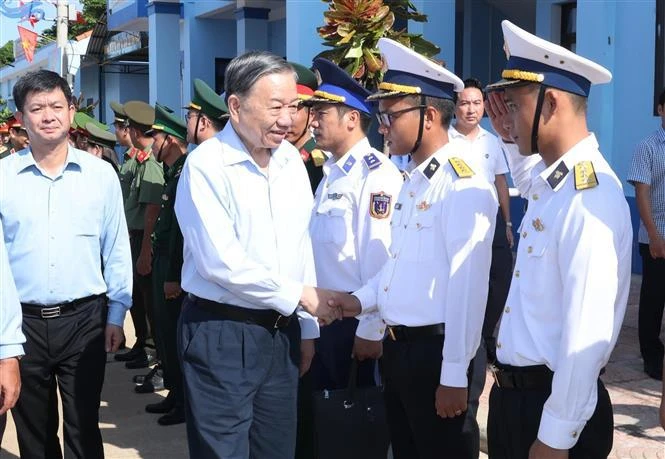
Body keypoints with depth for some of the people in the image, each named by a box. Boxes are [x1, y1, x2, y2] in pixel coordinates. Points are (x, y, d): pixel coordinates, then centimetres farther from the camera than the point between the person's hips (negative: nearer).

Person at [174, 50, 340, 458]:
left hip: (282, 332, 6)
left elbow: (302, 244, 10)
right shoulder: (206, 164, -14)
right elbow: (221, 261, -20)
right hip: (221, 334, -6)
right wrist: (301, 295, -13)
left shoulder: (291, 159, 7)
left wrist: (308, 328, 11)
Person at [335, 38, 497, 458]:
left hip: (434, 350, -9)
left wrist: (454, 375, -21)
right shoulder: (411, 181, 11)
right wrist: (362, 300, 4)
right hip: (398, 346, 9)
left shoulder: (464, 187, -18)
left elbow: (468, 287, -22)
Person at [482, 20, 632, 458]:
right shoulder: (547, 181, 3)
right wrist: (513, 141, 14)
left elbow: (586, 339, -25)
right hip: (514, 393, 9)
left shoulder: (590, 197, -24)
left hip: (555, 404, -8)